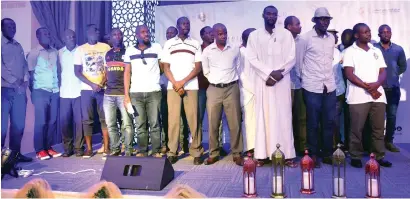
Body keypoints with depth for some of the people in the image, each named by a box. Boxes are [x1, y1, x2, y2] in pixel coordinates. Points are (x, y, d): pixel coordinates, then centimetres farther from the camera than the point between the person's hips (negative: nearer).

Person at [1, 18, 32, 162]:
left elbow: (24, 65, 14)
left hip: (19, 91, 6)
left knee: (19, 124, 8)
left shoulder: (18, 46, 18)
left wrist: (25, 81, -1)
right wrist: (14, 81, -14)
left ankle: (16, 153, 17)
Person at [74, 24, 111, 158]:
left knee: (104, 118, -1)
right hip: (87, 89, 1)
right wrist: (92, 84, -11)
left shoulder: (106, 47, 6)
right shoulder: (80, 49, 7)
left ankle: (106, 148, 4)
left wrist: (103, 82, -11)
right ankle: (89, 148, 9)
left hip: (103, 88, 0)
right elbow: (77, 72, 2)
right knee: (87, 119, 1)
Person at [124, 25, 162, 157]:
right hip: (136, 93, 1)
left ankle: (156, 151, 6)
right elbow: (127, 73, 9)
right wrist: (126, 95, 2)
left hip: (154, 92, -1)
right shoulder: (130, 50, 10)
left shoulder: (157, 47, 6)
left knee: (154, 124, -1)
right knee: (140, 125, 4)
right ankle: (142, 151, 11)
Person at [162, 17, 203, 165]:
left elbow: (198, 67, 3)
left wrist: (183, 82, -8)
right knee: (173, 119, -1)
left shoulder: (195, 44, 10)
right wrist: (176, 84, -7)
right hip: (173, 87, 0)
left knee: (193, 119, -3)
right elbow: (166, 67, 5)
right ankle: (172, 152, 5)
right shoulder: (169, 44, 10)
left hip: (191, 87, 0)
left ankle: (196, 152, 4)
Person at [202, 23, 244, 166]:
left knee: (235, 123, 0)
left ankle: (237, 154, 9)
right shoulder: (207, 51, 3)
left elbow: (238, 68, 14)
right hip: (214, 89, 0)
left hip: (232, 88, 0)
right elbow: (206, 71, 9)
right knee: (213, 123, 3)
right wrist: (215, 81, 7)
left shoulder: (235, 50, 5)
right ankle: (213, 154, 14)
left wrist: (231, 80, 10)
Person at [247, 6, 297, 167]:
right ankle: (262, 154, 1)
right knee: (263, 117, 0)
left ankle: (287, 155, 2)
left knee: (283, 117, -1)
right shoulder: (254, 36, 9)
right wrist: (268, 74, -11)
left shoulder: (286, 34, 9)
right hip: (262, 81, 0)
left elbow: (291, 58, 3)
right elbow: (252, 59, 0)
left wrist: (278, 73, -11)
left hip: (282, 82, 0)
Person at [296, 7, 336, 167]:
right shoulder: (305, 38, -6)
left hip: (330, 86, 5)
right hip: (312, 87, -5)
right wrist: (303, 78, 8)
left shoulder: (332, 38, 10)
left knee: (329, 122, 8)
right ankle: (313, 155, 15)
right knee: (313, 123, 3)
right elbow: (298, 61, 1)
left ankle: (327, 154, 21)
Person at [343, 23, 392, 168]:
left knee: (378, 128, 6)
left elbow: (383, 72, 11)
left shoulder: (377, 51, 17)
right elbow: (349, 74, -7)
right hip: (358, 97, -4)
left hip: (378, 95, 5)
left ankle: (379, 156, 15)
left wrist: (377, 84, -11)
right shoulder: (350, 52, 3)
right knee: (357, 128, -1)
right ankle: (356, 157, 9)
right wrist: (368, 88, -12)